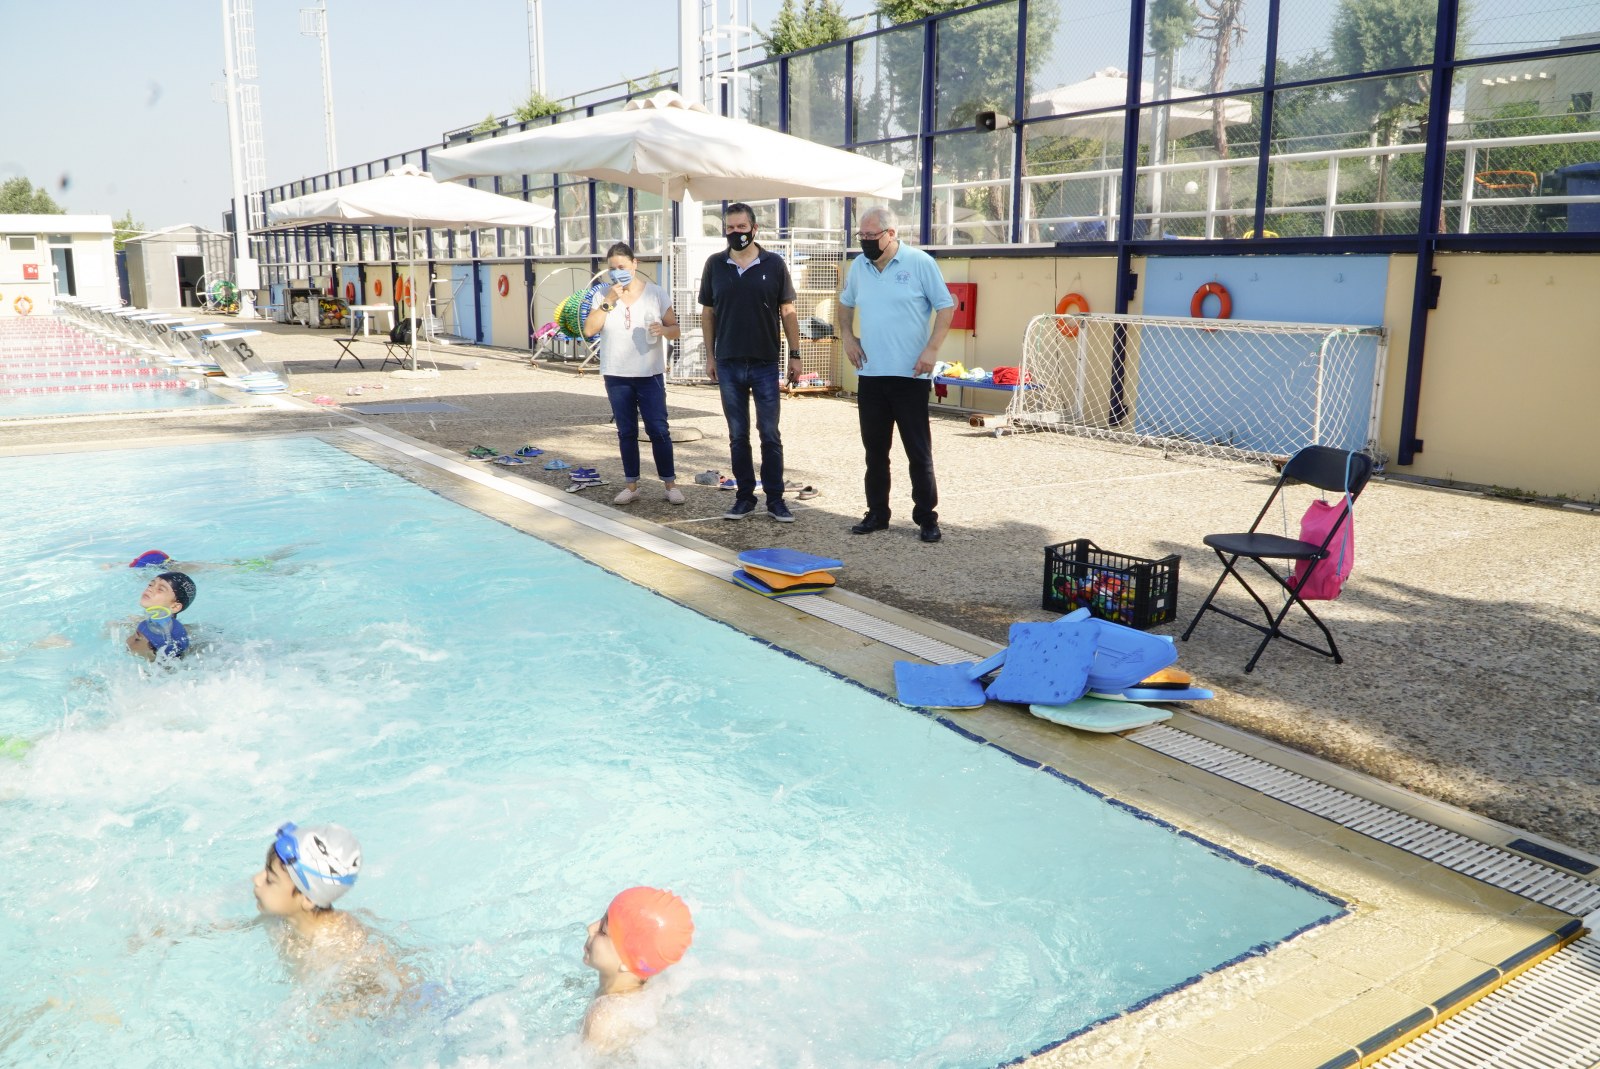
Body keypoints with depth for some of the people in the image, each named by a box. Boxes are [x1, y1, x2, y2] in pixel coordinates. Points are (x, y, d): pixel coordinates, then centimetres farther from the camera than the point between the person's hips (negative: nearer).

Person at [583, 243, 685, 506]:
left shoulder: (655, 293, 0)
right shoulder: (604, 296, 4)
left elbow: (675, 329, 1)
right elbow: (589, 329, -7)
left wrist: (663, 330, -21)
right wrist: (609, 301, -15)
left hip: (650, 374, -2)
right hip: (616, 376, 2)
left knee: (658, 429, -4)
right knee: (626, 432, 9)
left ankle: (670, 483, 5)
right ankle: (631, 485, 17)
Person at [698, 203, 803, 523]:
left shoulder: (774, 264, -1)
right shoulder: (714, 265, 3)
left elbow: (787, 311, 2)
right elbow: (707, 312, 9)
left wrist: (795, 354, -1)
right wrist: (709, 356, 4)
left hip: (765, 364, -2)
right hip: (728, 365, 2)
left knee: (770, 435, 3)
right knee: (738, 436, 8)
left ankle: (775, 499, 11)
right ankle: (745, 497, 17)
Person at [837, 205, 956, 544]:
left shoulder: (920, 263, -7)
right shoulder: (858, 266, 8)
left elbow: (945, 307, -5)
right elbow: (846, 303, 25)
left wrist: (932, 349, -13)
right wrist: (847, 336, 9)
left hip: (910, 375, -5)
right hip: (870, 374, 5)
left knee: (918, 450, -1)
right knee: (874, 448, 12)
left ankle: (927, 518, 7)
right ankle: (877, 513, 23)